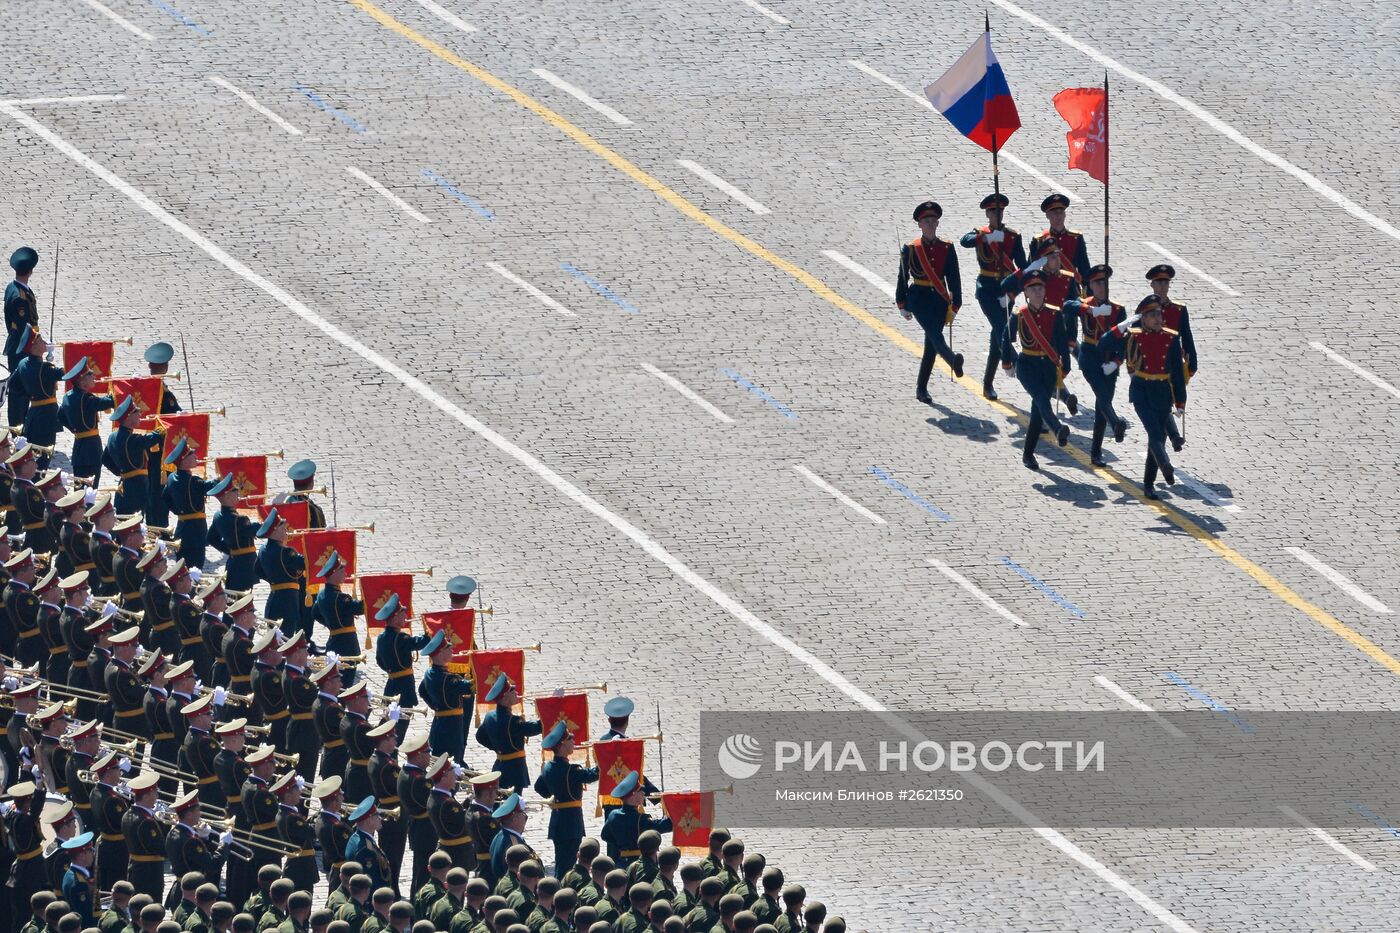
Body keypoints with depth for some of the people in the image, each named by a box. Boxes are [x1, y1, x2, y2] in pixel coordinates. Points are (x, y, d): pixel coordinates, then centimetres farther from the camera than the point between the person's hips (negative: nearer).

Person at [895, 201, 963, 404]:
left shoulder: (947, 249, 5)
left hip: (939, 299, 3)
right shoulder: (911, 249, 0)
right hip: (919, 298, -3)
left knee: (931, 346, 4)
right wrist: (902, 305, 4)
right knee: (934, 333, -26)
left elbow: (954, 279, 5)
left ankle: (921, 389, 12)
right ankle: (953, 361, -50)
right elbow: (902, 278, 5)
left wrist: (954, 305, 1)